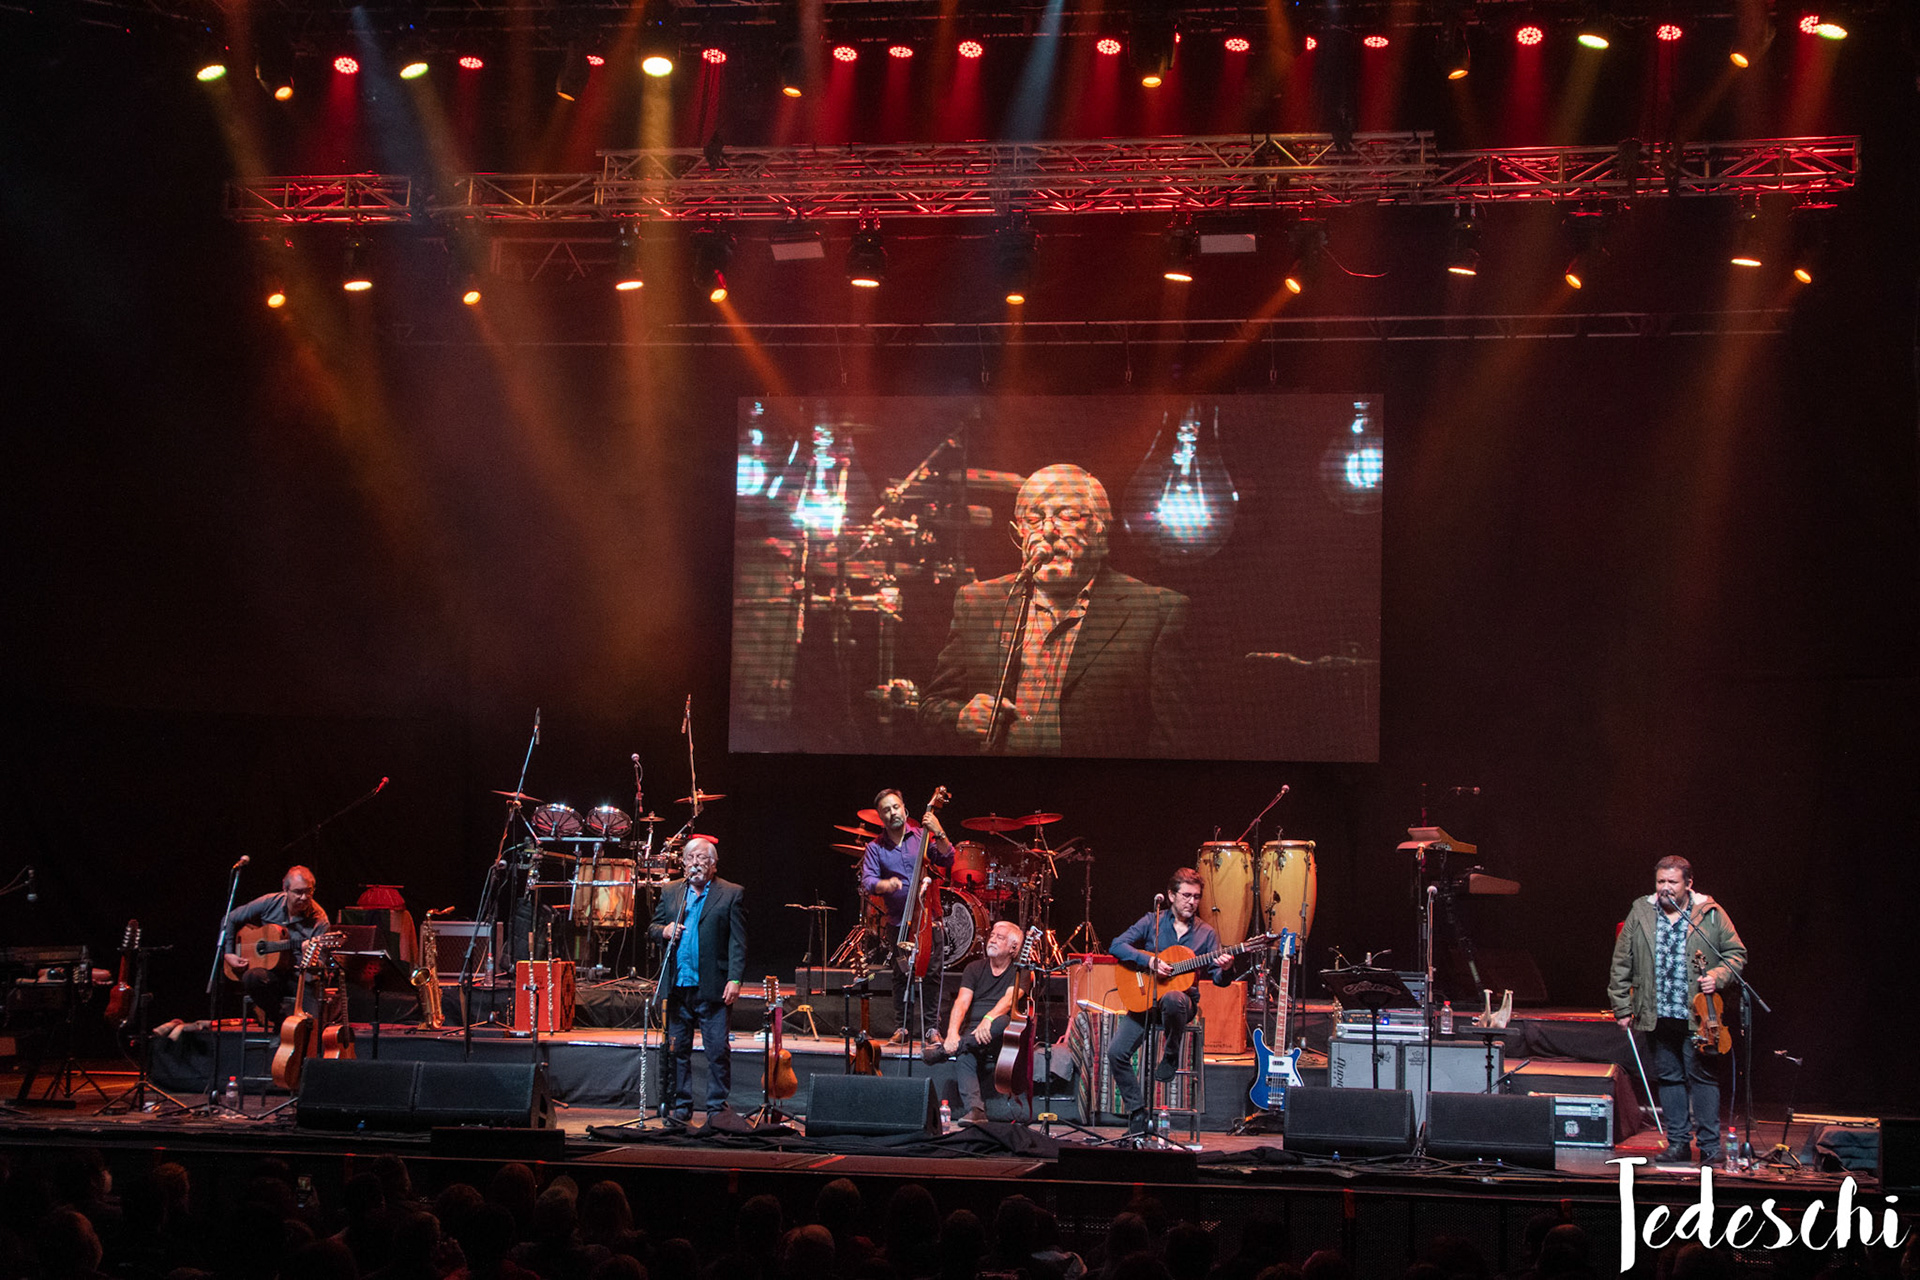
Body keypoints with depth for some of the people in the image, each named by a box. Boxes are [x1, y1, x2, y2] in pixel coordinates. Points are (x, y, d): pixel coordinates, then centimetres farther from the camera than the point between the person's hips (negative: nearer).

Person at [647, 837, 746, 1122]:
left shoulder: (731, 894, 3)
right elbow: (652, 929, 18)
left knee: (718, 1051, -3)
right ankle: (680, 1106, 15)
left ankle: (717, 1107, 5)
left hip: (712, 988, -4)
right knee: (677, 1050, 7)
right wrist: (664, 931, -6)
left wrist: (734, 980, -11)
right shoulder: (670, 892, 15)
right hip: (677, 987, 4)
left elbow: (738, 942, -2)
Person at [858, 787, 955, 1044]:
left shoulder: (922, 837, 4)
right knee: (901, 975, 4)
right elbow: (867, 881, -6)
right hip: (897, 921, 0)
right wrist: (885, 884, -27)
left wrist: (939, 834, -17)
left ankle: (931, 1027, 3)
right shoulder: (876, 847, 3)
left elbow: (947, 860, -3)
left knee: (932, 970, -5)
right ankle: (902, 1027, 14)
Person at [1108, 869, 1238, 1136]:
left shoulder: (1206, 934, 6)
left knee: (1172, 999, -40)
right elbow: (1117, 946, -7)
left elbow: (1218, 979, -1)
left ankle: (1171, 1056, -13)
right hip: (1144, 1000, 1)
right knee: (1116, 1052, -16)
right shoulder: (1152, 922, 4)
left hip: (1181, 998, -1)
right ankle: (1138, 1114, -3)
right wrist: (1149, 960, -20)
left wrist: (1226, 969, -25)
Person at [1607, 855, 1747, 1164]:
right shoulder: (1641, 913, 8)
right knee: (1669, 1077, 8)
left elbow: (1736, 953, 8)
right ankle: (1677, 1143, 16)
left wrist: (1718, 977, -11)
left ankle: (1709, 1146, 2)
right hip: (1658, 1015, 3)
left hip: (1698, 1014, -3)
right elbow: (1621, 963, 11)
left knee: (1703, 1077, -3)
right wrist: (1621, 1007, 8)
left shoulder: (1711, 914, 2)